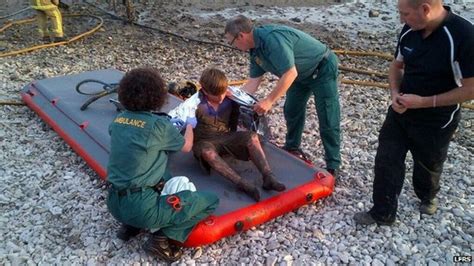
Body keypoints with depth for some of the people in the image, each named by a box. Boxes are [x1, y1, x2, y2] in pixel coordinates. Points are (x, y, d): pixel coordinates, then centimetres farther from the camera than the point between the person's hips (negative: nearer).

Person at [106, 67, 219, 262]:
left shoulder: (118, 120, 5)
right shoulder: (159, 125, -12)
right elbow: (186, 147, 8)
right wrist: (190, 126, 28)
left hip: (115, 203, 7)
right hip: (140, 207, -7)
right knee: (210, 201, 1)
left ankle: (131, 225, 21)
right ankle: (162, 238, -5)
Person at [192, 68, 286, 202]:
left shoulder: (230, 100, -3)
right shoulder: (197, 105, -17)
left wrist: (234, 140, 13)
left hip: (225, 138, 4)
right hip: (204, 142, -4)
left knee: (252, 136, -22)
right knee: (207, 151, -41)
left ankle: (268, 177, -35)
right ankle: (242, 183, -52)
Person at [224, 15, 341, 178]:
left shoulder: (272, 38, -33)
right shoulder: (255, 48, -3)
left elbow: (290, 74, -35)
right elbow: (253, 82, 2)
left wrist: (269, 101, -31)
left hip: (323, 69, -9)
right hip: (302, 74, 9)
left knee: (328, 120, -6)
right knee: (291, 110, 15)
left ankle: (333, 166, 3)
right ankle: (292, 148, 35)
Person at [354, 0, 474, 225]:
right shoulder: (410, 30, -9)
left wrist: (423, 102, -24)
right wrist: (395, 94, -11)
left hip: (436, 121, -4)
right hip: (400, 112, 4)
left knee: (427, 166, 20)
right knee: (386, 162, 6)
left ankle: (427, 197, 51)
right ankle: (382, 213, 24)